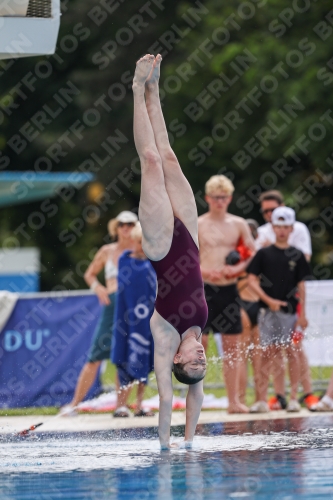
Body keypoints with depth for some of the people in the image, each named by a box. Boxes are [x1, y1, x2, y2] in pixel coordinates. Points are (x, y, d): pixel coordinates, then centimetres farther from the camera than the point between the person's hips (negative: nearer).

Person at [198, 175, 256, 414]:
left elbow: (254, 254, 9)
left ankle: (234, 400, 10)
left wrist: (240, 268, -10)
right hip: (204, 287, -3)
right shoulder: (197, 225, 0)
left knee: (232, 345, 5)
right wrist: (203, 271, -17)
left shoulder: (239, 224, 8)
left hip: (229, 289, 3)